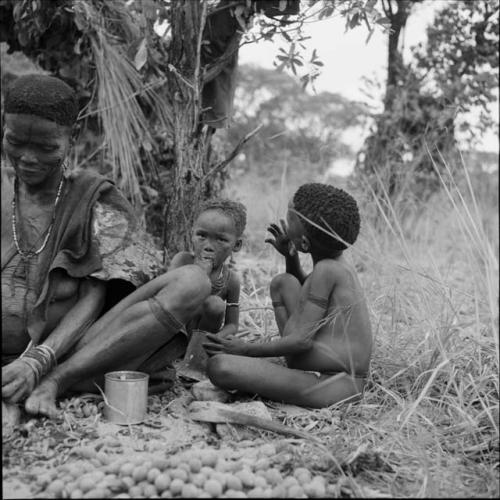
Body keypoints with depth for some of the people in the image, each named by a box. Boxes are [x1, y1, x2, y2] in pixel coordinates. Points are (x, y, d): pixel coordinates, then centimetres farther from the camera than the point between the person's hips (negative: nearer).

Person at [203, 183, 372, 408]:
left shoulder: (326, 270, -17)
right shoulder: (337, 261, 10)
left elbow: (302, 341, -19)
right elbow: (307, 295, 30)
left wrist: (247, 349, -9)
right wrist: (290, 256, 14)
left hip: (331, 387, -10)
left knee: (219, 367, -25)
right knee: (282, 282, 19)